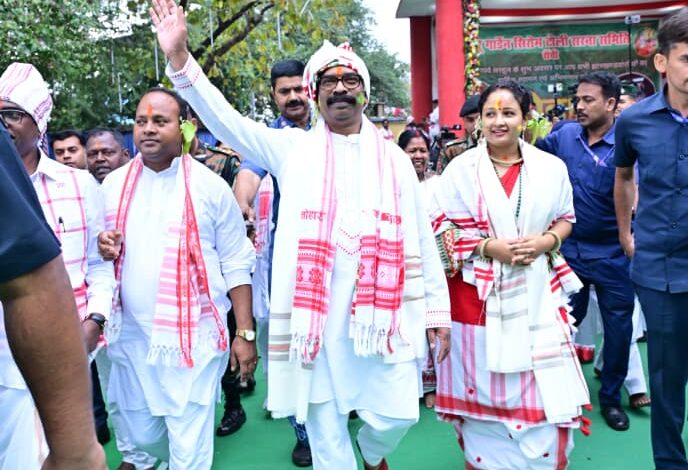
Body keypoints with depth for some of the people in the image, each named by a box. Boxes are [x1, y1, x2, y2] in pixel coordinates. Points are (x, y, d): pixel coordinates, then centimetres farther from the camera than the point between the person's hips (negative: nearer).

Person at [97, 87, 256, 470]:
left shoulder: (210, 186, -4)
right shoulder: (113, 185, 6)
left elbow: (236, 264, -2)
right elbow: (103, 249, 19)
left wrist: (246, 333, -5)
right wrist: (103, 247, -6)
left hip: (194, 337, -4)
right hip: (132, 336, 4)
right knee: (141, 435, 16)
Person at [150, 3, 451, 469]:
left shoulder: (393, 159, 8)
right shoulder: (294, 148, 6)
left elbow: (420, 240, 8)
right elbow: (226, 121, -2)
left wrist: (438, 310, 7)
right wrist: (180, 57, -14)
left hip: (384, 312, 1)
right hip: (316, 313, 0)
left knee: (395, 416, 5)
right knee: (324, 428, 9)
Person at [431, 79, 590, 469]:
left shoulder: (551, 167, 4)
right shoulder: (461, 169, -2)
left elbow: (565, 219, 13)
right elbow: (441, 227, -3)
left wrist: (545, 242, -8)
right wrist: (490, 247, -14)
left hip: (537, 293, 2)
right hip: (478, 293, -1)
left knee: (544, 387, 3)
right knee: (484, 387, 7)